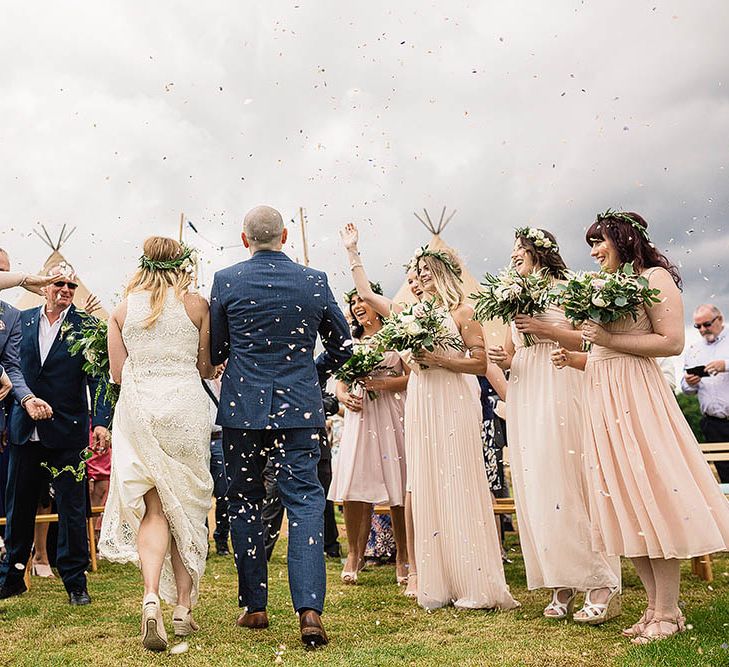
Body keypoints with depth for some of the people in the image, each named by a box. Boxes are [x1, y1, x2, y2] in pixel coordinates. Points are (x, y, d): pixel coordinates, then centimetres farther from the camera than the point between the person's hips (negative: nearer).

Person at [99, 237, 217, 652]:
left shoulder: (123, 309, 6)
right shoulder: (195, 304, 1)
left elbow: (118, 373, 5)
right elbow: (206, 368, 4)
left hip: (138, 409, 1)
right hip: (186, 407, -1)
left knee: (154, 508, 5)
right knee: (186, 507, 10)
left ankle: (152, 598, -16)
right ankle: (184, 607, 16)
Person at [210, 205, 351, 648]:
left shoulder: (227, 281, -2)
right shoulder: (314, 281, 1)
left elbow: (214, 351, 5)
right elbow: (342, 346, 9)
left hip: (243, 408, 0)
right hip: (300, 408, 0)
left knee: (245, 503, 12)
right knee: (305, 501, 2)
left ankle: (254, 607, 20)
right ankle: (310, 608, -8)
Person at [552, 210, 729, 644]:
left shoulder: (654, 277, -3)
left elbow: (673, 342, -14)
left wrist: (609, 338, -16)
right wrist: (573, 358, 8)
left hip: (635, 396, -8)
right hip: (601, 399, 8)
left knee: (650, 499, -5)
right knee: (625, 509, 7)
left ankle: (668, 613, 4)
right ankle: (656, 606, 15)